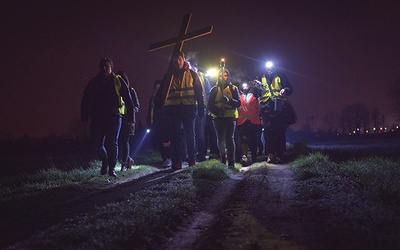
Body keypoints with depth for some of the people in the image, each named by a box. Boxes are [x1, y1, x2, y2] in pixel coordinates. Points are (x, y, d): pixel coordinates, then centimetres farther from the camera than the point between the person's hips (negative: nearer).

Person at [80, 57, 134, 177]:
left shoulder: (118, 81, 7)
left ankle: (112, 168, 2)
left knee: (112, 143, -7)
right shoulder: (93, 82, 14)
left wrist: (130, 117, -2)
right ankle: (104, 160, 26)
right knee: (97, 144, -2)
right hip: (97, 117, 3)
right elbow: (85, 100, 14)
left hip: (113, 116, -2)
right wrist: (84, 116, 3)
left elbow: (128, 100, 5)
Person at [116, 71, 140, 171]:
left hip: (128, 120, -2)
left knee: (125, 141, -5)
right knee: (119, 141, -4)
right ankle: (128, 160, 16)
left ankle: (124, 164, 1)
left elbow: (137, 107, 2)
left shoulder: (131, 91, 2)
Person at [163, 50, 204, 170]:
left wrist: (201, 109, 1)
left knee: (190, 135, 3)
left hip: (189, 108, -1)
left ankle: (192, 160, 10)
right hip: (174, 109, 1)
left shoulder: (191, 74, 8)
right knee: (175, 136, 0)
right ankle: (176, 162, 3)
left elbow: (199, 93, 7)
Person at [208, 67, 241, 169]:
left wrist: (229, 100, -22)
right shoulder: (214, 90, 11)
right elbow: (210, 105, 4)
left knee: (230, 138, -12)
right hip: (218, 117, 1)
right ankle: (222, 157, 25)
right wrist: (217, 111, -16)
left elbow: (238, 103, -3)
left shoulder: (233, 88, 8)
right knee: (220, 139, 0)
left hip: (230, 117, -1)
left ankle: (231, 162, -11)